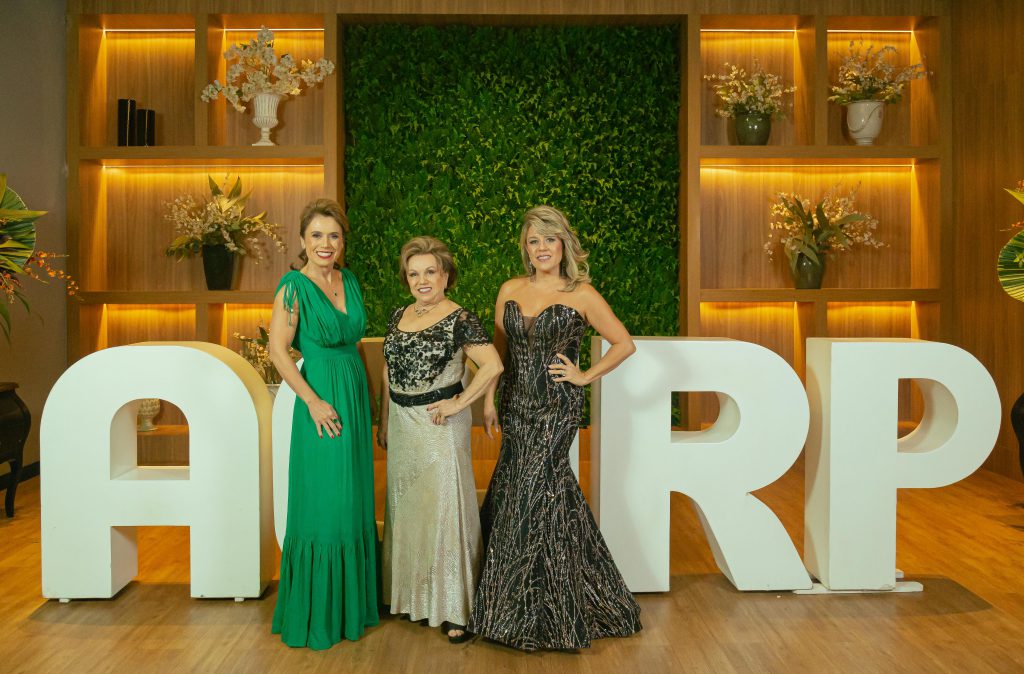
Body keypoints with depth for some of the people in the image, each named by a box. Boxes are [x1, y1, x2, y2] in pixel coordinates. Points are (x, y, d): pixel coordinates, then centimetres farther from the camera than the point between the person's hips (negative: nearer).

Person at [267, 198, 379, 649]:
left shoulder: (349, 280, 9)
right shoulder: (294, 286, -11)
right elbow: (278, 350, -14)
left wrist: (361, 396, 13)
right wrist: (313, 401, -17)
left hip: (356, 396, 7)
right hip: (322, 401, -7)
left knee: (355, 504, 14)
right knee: (323, 506, 0)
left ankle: (352, 603, 28)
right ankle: (317, 613, 15)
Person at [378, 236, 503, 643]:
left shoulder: (459, 320, -11)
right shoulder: (399, 315, 10)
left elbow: (493, 365, -19)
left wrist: (460, 402, -17)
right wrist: (384, 422, 16)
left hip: (440, 424, -7)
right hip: (403, 424, 7)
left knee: (444, 507, -4)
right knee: (406, 507, 13)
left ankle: (455, 609, 5)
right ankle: (415, 597, 28)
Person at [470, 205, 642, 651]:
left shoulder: (581, 294, -5)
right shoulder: (510, 290, 8)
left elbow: (624, 344, -1)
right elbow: (497, 349, 13)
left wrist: (586, 376, -5)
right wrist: (489, 400, 7)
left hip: (557, 407, -5)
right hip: (517, 405, 5)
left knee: (532, 494, -3)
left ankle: (532, 614, 14)